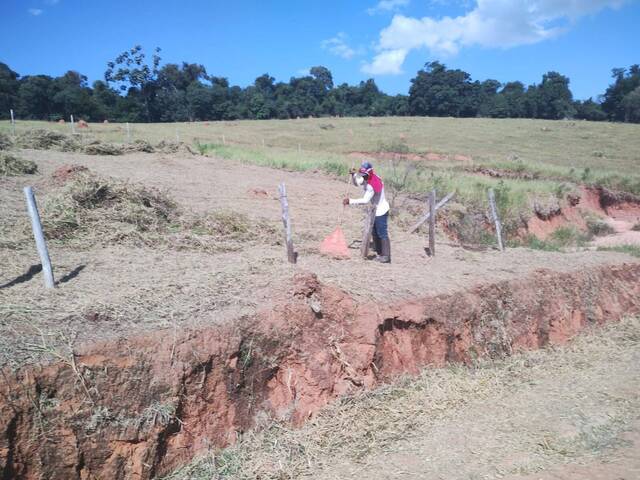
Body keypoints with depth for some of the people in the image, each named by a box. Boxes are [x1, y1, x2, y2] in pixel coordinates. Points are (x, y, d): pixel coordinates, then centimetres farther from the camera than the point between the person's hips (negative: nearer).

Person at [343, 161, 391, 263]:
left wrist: (350, 201, -32)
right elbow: (356, 183, 14)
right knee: (375, 233, 14)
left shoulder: (372, 185, -29)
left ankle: (386, 257, 0)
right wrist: (354, 175, -6)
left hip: (381, 211, -10)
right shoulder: (367, 179, -1)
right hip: (376, 210, 10)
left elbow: (365, 201, -33)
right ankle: (380, 253, 22)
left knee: (382, 234, -6)